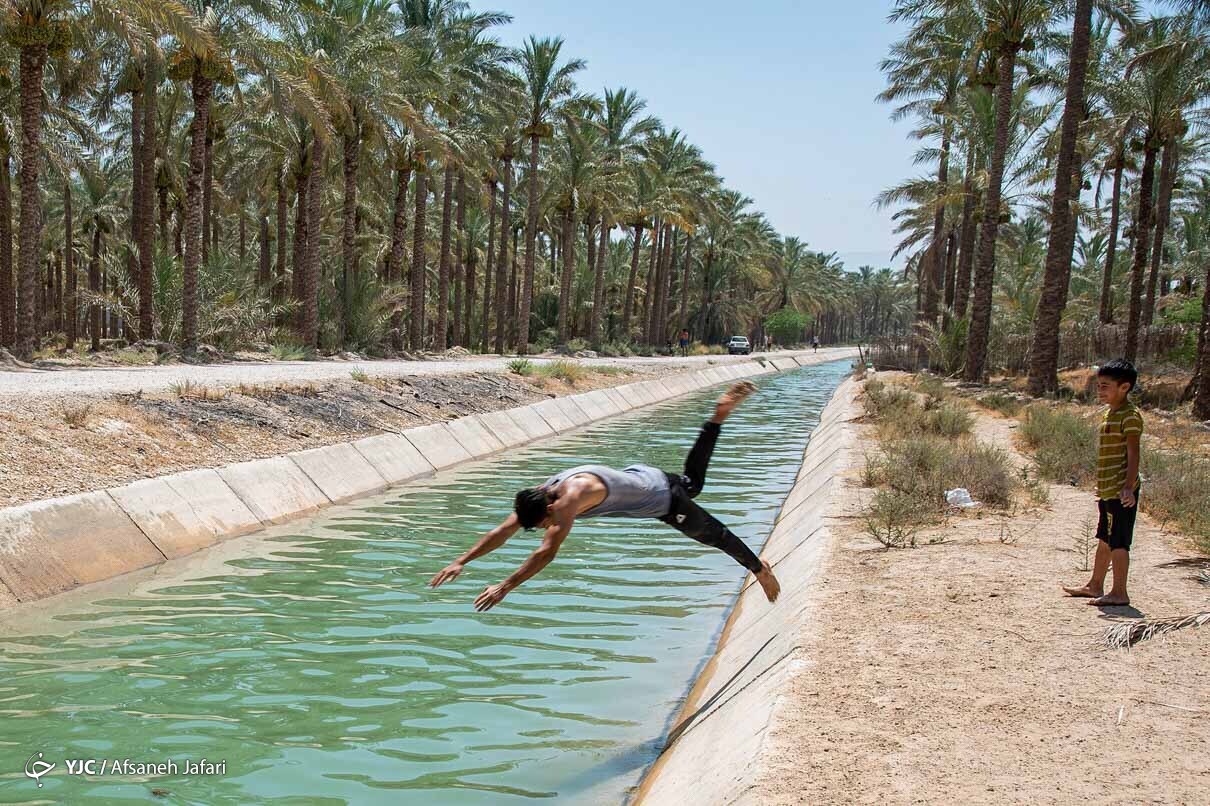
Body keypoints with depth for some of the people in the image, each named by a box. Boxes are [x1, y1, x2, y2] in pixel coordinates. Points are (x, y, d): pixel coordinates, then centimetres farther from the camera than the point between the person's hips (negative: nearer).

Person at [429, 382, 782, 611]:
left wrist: (505, 587, -42)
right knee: (692, 482, 33)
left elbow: (546, 553, -42)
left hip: (664, 499, -8)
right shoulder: (540, 494, -15)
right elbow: (502, 532, -11)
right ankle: (720, 415, 40)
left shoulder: (570, 498, -38)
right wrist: (461, 561, -19)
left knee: (714, 535, 10)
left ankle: (760, 569, 31)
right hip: (639, 475, 8)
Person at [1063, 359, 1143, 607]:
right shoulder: (1109, 413, 15)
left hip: (1121, 491, -10)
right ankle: (1095, 585, 29)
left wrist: (1128, 486, -26)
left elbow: (1133, 454, -19)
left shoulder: (1130, 415, -13)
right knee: (1104, 540, 18)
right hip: (1107, 490, 10)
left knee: (1118, 541, -5)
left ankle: (1119, 593, 0)